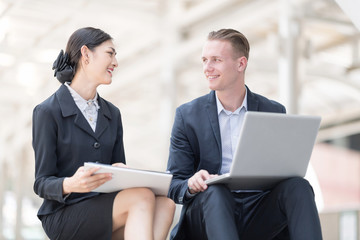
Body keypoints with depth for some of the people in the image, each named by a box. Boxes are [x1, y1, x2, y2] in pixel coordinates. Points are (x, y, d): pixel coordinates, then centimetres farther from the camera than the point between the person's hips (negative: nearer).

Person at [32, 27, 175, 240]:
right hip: (64, 216, -6)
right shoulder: (47, 112, -3)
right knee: (143, 198, -30)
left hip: (106, 211, 6)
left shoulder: (112, 114, 16)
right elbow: (42, 184, -6)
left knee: (165, 202, -25)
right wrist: (69, 185, -29)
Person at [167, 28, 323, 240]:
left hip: (260, 214, 1)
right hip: (209, 212, -1)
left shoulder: (273, 112, 12)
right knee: (214, 190, -34)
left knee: (298, 186, -27)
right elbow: (174, 186, 5)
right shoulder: (187, 115, 8)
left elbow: (284, 172, 12)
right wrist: (192, 185, -20)